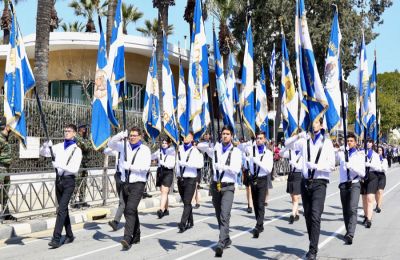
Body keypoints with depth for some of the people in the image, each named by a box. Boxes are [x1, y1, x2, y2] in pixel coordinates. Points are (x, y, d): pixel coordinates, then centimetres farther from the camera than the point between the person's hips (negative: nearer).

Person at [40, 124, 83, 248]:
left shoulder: (76, 150, -5)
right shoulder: (59, 147, 10)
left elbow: (75, 169, -13)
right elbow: (42, 153, 14)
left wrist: (59, 165, -23)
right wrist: (45, 145, -7)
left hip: (68, 180, -6)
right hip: (58, 179, 6)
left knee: (61, 209, -13)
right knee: (63, 209, 13)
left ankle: (56, 238, -14)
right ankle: (69, 235, 25)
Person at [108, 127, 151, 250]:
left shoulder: (145, 149, -5)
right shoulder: (125, 146, 10)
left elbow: (145, 167, -15)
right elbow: (111, 144, 4)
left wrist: (130, 166, -21)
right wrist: (121, 135, -11)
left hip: (138, 183, -6)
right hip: (125, 183, 6)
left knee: (130, 210, -19)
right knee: (130, 211, 16)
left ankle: (127, 239, -25)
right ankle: (136, 236, 31)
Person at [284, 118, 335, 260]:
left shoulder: (327, 143, -1)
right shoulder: (305, 141, 9)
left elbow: (331, 165, -5)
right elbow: (288, 144, 4)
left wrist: (316, 166, -20)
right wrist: (298, 136, -13)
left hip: (319, 183, -4)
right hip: (306, 182, 4)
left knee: (315, 216, -14)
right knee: (308, 216, 10)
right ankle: (312, 245, 23)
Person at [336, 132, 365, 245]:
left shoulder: (360, 155, 6)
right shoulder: (341, 153, 12)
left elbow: (362, 173, -1)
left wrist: (351, 166, -17)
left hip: (354, 184, -3)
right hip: (343, 184, 3)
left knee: (352, 209, -18)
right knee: (345, 210, 9)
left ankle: (350, 234, -25)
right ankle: (348, 231, 25)